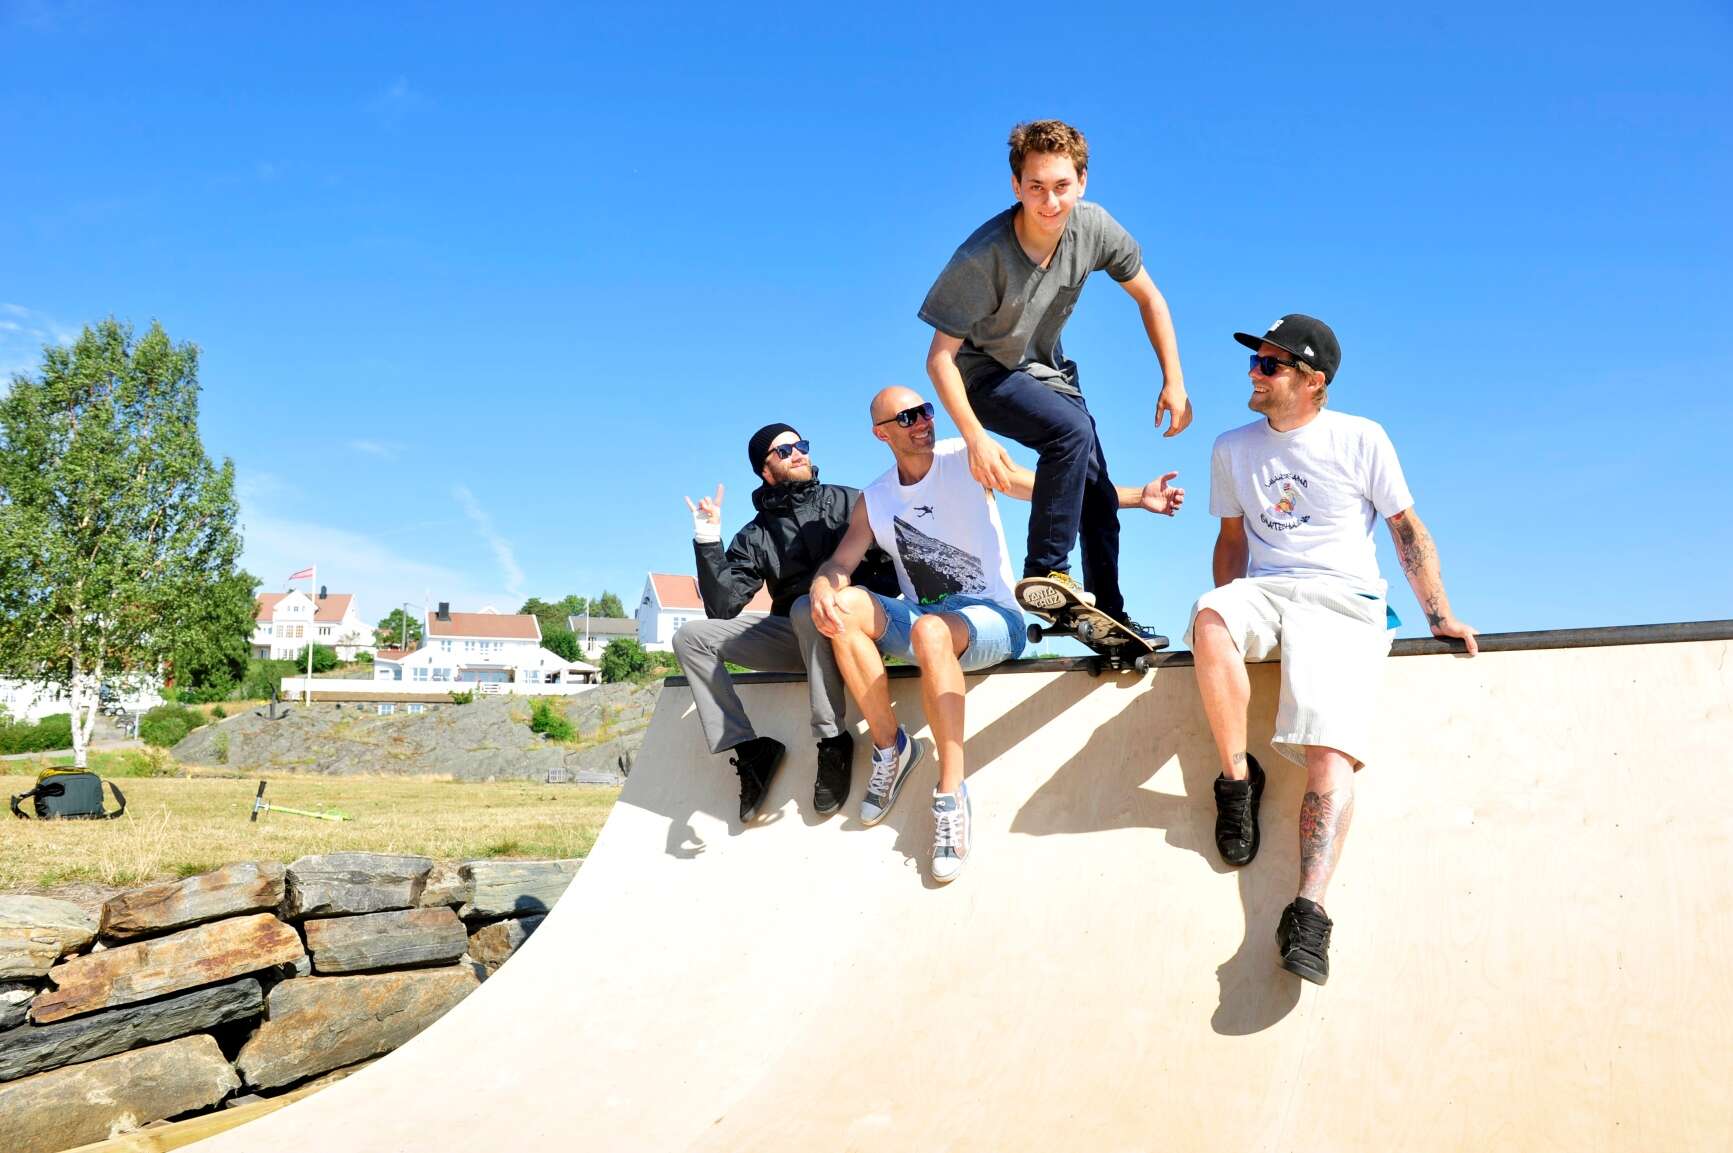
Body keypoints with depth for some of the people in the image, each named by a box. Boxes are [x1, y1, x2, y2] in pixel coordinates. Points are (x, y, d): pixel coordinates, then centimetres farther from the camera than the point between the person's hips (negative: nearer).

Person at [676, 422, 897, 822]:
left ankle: (833, 742, -26)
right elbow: (723, 607, 1)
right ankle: (747, 747, -12)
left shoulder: (848, 502, 5)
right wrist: (708, 543, -8)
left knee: (807, 609, -38)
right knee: (691, 636, -8)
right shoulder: (754, 537, 11)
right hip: (794, 636, 4)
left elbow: (895, 566, 0)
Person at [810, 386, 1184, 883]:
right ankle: (889, 744, -14)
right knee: (846, 605, -24)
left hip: (992, 618, -4)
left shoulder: (965, 461, -3)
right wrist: (822, 591, -24)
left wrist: (1138, 496, -21)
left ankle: (952, 795, -33)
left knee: (931, 630, -39)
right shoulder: (874, 501, 9)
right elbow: (838, 566, 1)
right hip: (919, 622, 4)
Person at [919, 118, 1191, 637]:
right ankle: (1046, 571, -20)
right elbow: (940, 357, -27)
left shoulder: (1093, 227, -19)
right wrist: (975, 437, -38)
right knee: (1074, 429, -33)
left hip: (1047, 366, 6)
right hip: (984, 372, -6)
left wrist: (1174, 382, -8)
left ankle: (1110, 616, 26)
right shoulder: (982, 257, -33)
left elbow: (1148, 297, -3)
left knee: (1099, 496, 8)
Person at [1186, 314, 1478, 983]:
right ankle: (1237, 779, -21)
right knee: (1208, 616, -35)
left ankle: (1309, 911, -31)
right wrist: (1233, 625, 8)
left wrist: (1439, 616, 5)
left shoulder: (1359, 440, 5)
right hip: (1263, 592, 3)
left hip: (1342, 601, -2)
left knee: (1330, 750, -23)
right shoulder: (1233, 449, 15)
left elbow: (1407, 529, 9)